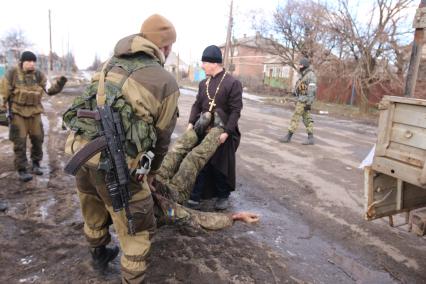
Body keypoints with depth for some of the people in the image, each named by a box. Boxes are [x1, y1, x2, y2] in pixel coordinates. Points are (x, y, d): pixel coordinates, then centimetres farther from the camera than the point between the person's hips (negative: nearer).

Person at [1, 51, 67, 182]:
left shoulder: (38, 74, 1)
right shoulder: (12, 74, -7)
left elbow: (49, 90, -3)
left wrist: (59, 84, -21)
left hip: (34, 112, 3)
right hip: (18, 112, -3)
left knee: (37, 138, 9)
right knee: (20, 141, -1)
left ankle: (36, 163, 28)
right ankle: (21, 170, 7)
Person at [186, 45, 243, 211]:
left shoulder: (233, 83, -9)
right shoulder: (203, 84, 10)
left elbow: (236, 110, -13)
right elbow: (197, 105, 13)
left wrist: (227, 132, -19)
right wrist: (191, 123, -2)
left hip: (223, 133, -5)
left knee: (222, 166, 7)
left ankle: (223, 196, 26)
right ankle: (195, 195, 18)